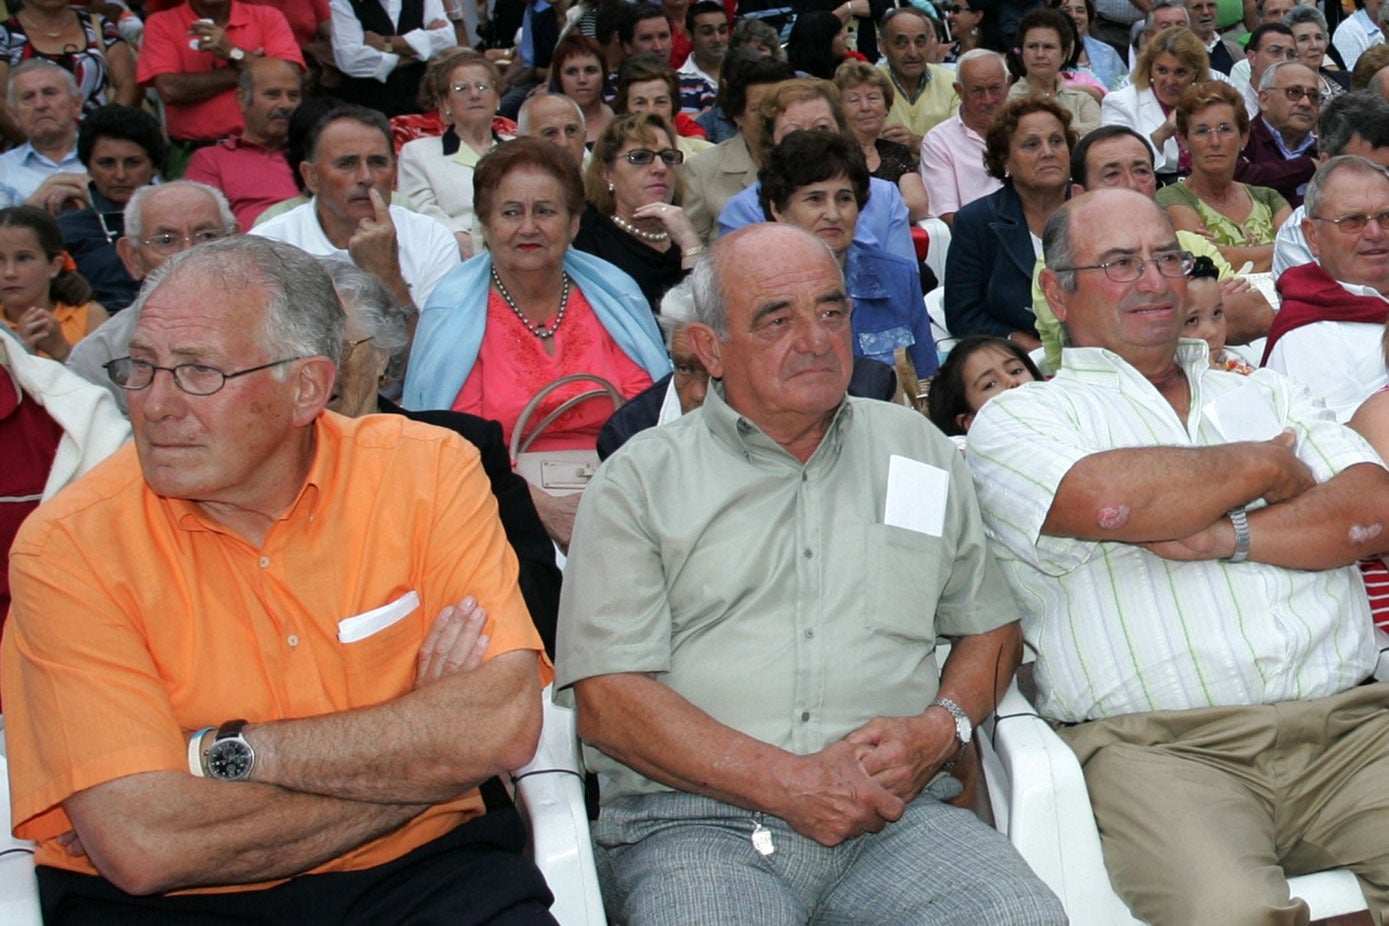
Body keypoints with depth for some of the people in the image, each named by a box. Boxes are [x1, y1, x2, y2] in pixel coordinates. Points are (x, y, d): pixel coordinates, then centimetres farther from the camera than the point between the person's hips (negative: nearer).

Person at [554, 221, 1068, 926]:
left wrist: (940, 728, -1)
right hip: (692, 822, -2)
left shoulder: (920, 451, 19)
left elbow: (991, 626, 22)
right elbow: (606, 700, -2)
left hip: (894, 815, 3)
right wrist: (790, 783, -11)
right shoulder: (638, 481, 7)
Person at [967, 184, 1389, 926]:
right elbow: (1103, 499, -13)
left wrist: (1230, 538, -7)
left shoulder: (1266, 394, 26)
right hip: (1156, 743, -4)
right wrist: (1266, 464, 4)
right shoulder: (1018, 418, 10)